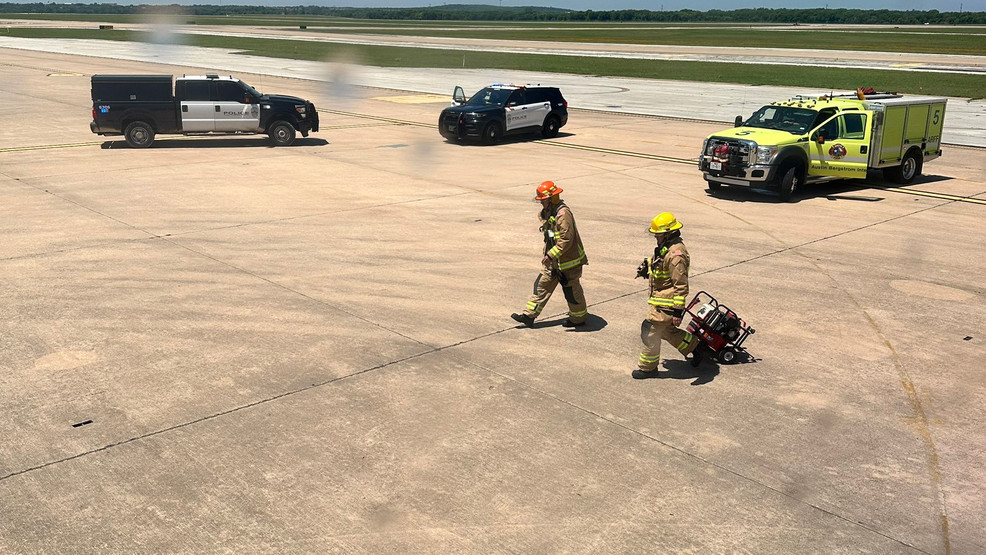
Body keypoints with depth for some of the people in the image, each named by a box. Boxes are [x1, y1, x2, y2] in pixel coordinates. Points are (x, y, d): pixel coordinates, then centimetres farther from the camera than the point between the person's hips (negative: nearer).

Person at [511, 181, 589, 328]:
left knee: (571, 290, 7)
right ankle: (529, 316, 13)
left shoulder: (563, 214, -24)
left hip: (568, 261, -9)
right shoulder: (549, 212, 7)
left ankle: (579, 318, 25)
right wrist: (548, 255, 20)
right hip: (553, 261, 9)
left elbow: (566, 239, -29)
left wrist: (551, 255, -29)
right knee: (542, 285, 9)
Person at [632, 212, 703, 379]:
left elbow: (681, 286, -26)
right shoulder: (665, 247, 7)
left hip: (666, 302, -10)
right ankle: (694, 347, 37)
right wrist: (647, 269, 8)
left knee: (650, 332, -1)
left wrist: (678, 310, -26)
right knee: (666, 330, 23)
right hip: (660, 300, 10)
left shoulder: (676, 255, -25)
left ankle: (648, 367, 13)